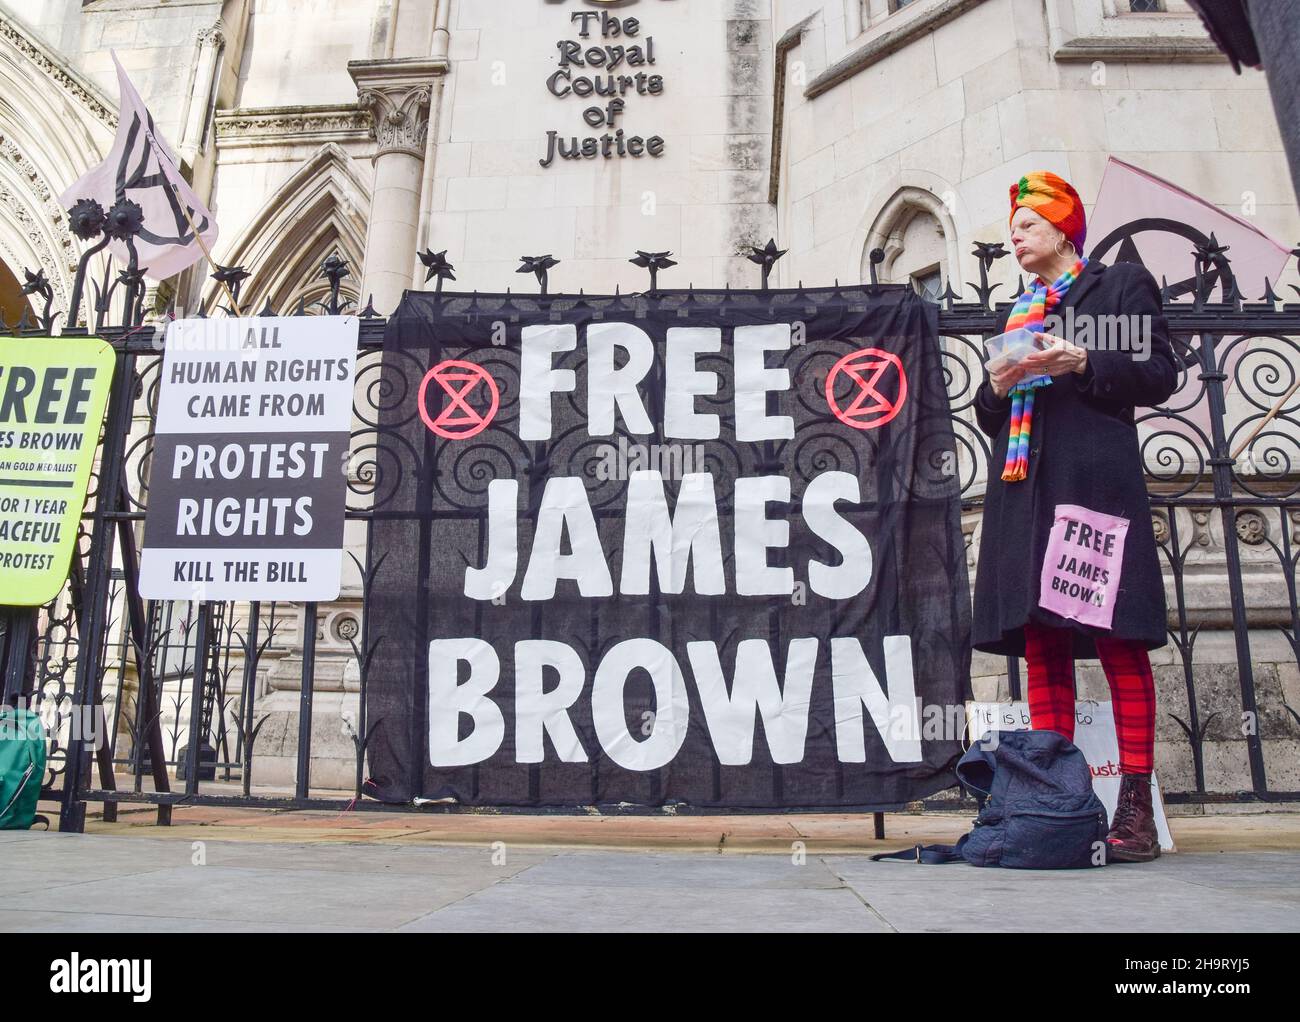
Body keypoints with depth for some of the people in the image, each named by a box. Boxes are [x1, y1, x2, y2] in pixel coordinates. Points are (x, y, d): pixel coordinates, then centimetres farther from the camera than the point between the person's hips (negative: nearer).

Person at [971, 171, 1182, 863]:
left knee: (1119, 640, -8)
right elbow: (989, 416, 23)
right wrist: (999, 386, 2)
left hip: (1093, 479, -5)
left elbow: (1160, 375, 2)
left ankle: (1136, 810, -4)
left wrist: (1083, 363, -10)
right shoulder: (1016, 313, 26)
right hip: (1022, 492, 5)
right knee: (1041, 643, 0)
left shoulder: (1123, 286, 13)